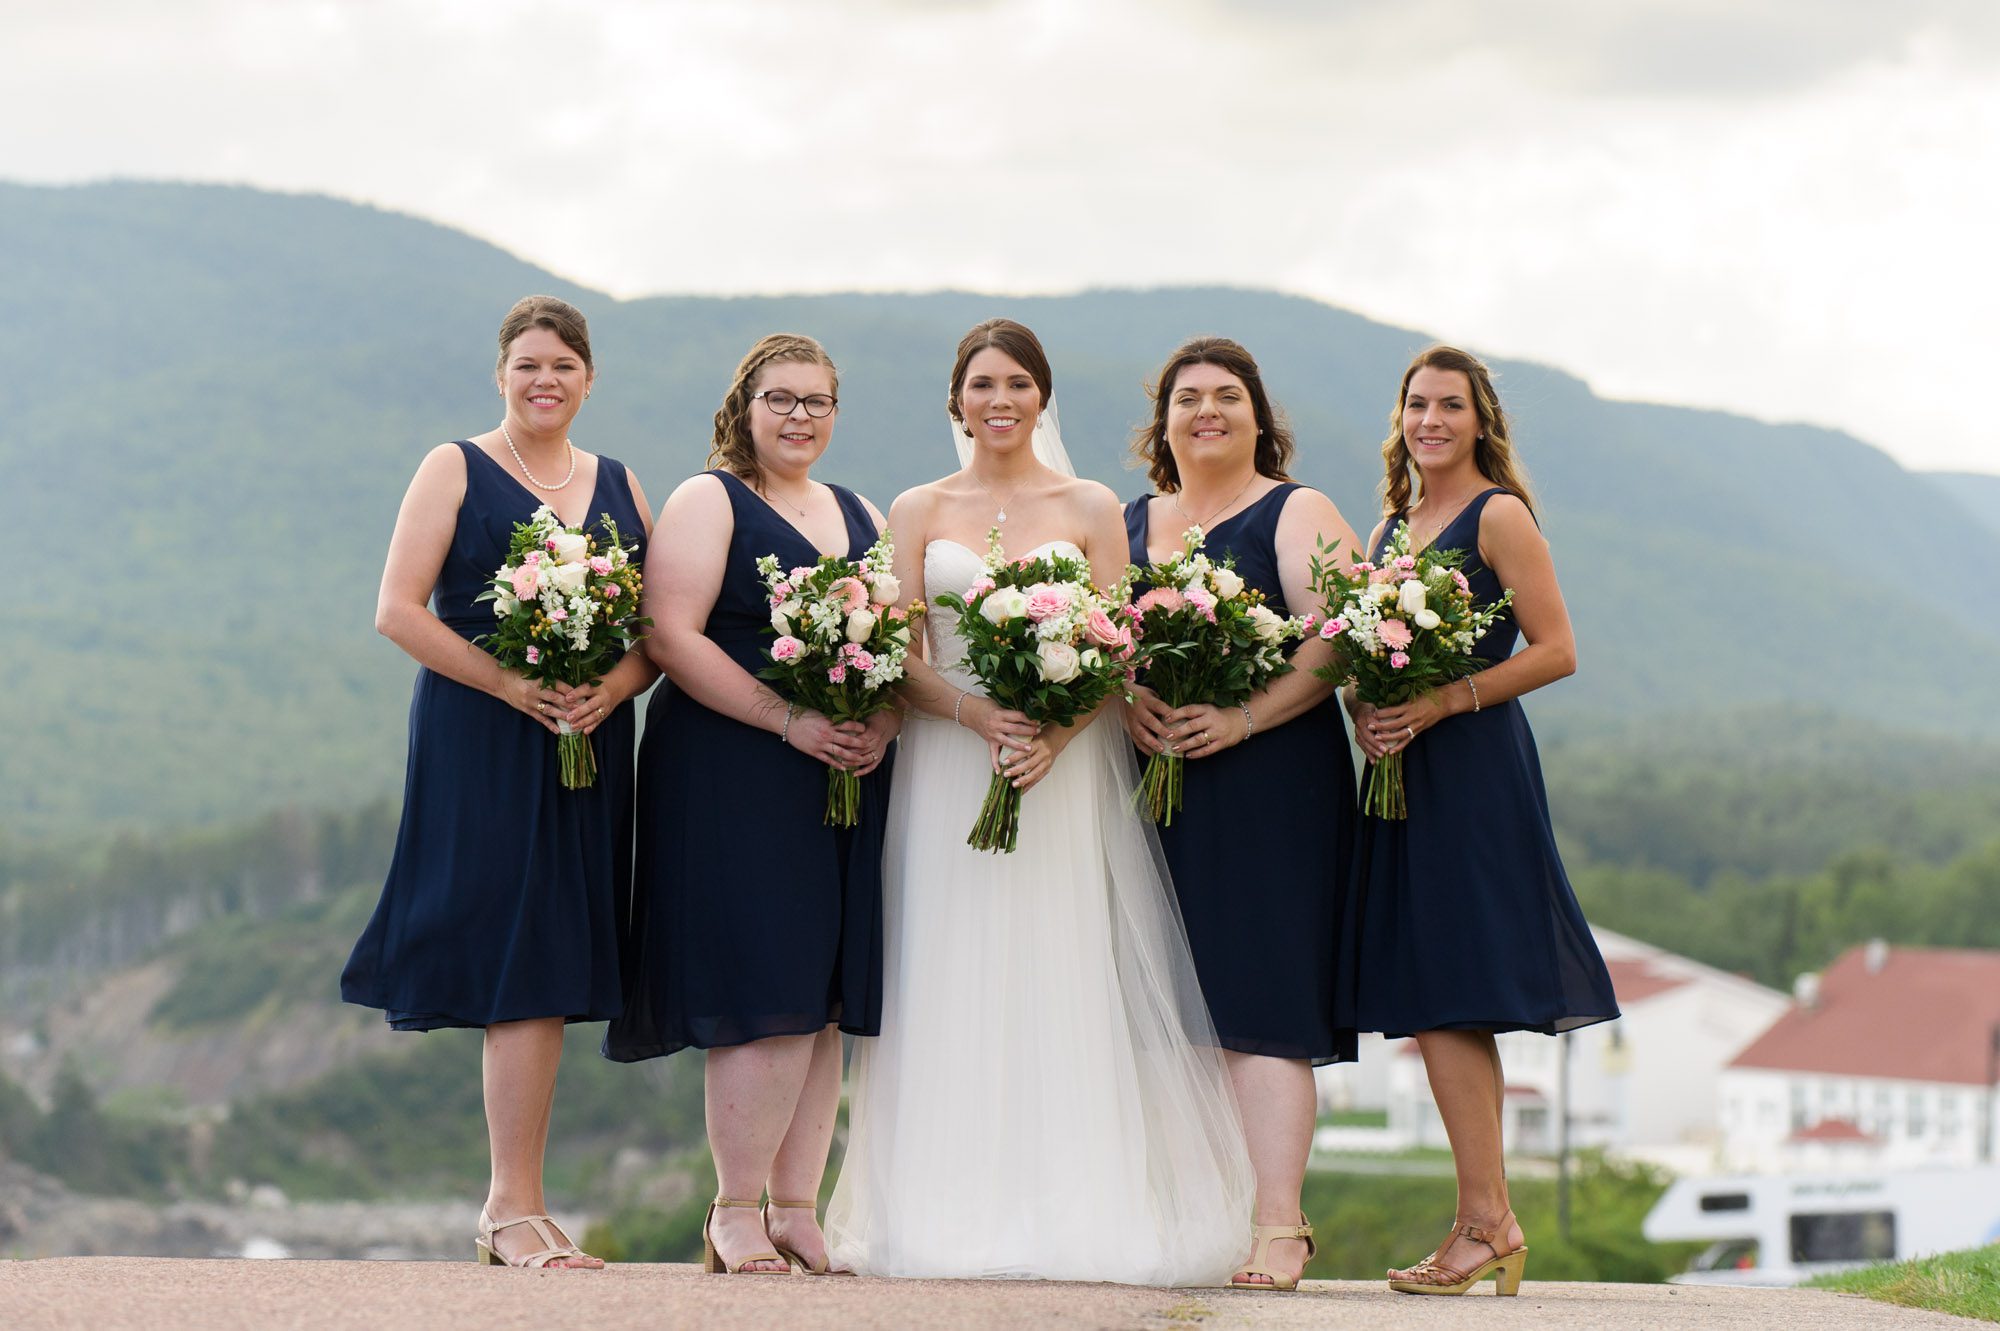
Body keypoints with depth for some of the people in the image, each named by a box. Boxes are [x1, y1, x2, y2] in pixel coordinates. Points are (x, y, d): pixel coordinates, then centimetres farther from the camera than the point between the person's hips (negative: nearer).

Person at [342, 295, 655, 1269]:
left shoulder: (619, 488, 15)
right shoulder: (456, 470, 2)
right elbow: (399, 611, -6)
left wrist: (616, 687, -9)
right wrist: (514, 686, -16)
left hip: (589, 748, 4)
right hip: (481, 744, -4)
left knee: (554, 965, 3)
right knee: (518, 964, -8)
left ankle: (512, 1205, 9)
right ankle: (516, 1207, -5)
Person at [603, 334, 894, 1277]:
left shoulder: (862, 518, 18)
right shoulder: (707, 502, 0)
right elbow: (671, 636, -11)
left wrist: (884, 725, -4)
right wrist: (789, 721, -17)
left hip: (849, 779, 6)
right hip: (733, 783, -6)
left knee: (824, 1001, 4)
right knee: (763, 994, -10)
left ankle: (797, 1209, 9)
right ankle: (734, 1213, -2)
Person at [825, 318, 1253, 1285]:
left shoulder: (1091, 509, 8)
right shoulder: (918, 512, 10)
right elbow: (900, 660, 3)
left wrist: (1055, 732, -15)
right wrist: (982, 717, -15)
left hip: (1071, 765, -1)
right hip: (947, 769, 1)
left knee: (1065, 986, -5)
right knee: (954, 985, -3)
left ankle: (1074, 1213, -3)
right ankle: (957, 1217, -2)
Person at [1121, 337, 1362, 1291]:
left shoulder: (1297, 515, 3)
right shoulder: (1130, 522, 18)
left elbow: (1336, 641, -9)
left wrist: (1243, 718, -18)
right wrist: (1125, 702, -7)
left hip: (1268, 780, -5)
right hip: (1156, 784, 5)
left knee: (1262, 1004, -10)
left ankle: (1278, 1228, -12)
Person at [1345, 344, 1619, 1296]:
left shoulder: (1498, 516, -5)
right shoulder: (1391, 523, 17)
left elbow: (1556, 651, -10)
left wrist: (1440, 704, -17)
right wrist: (1362, 712, -2)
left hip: (1472, 771, -7)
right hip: (1403, 775, 7)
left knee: (1443, 997, -11)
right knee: (1434, 1003, 6)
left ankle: (1481, 1224, -8)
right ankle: (1494, 1226, 10)